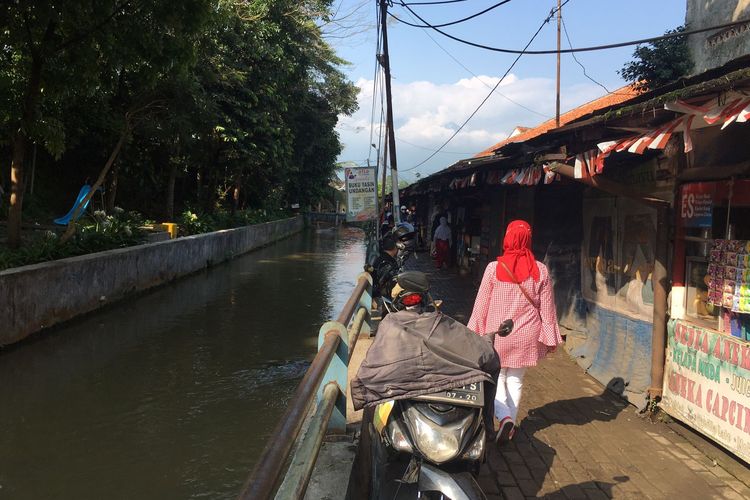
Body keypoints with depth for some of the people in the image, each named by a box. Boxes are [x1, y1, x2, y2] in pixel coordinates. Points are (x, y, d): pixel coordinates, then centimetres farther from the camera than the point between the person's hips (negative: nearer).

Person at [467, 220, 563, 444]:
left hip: (498, 333, -2)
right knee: (516, 379, 16)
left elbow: (481, 304, -6)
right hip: (526, 336, 2)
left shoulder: (494, 268, -13)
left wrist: (475, 332, 6)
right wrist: (550, 337, 9)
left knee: (498, 377, 14)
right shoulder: (540, 270, -7)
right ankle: (511, 422, 24)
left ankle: (504, 417, -6)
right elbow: (547, 308, -1)